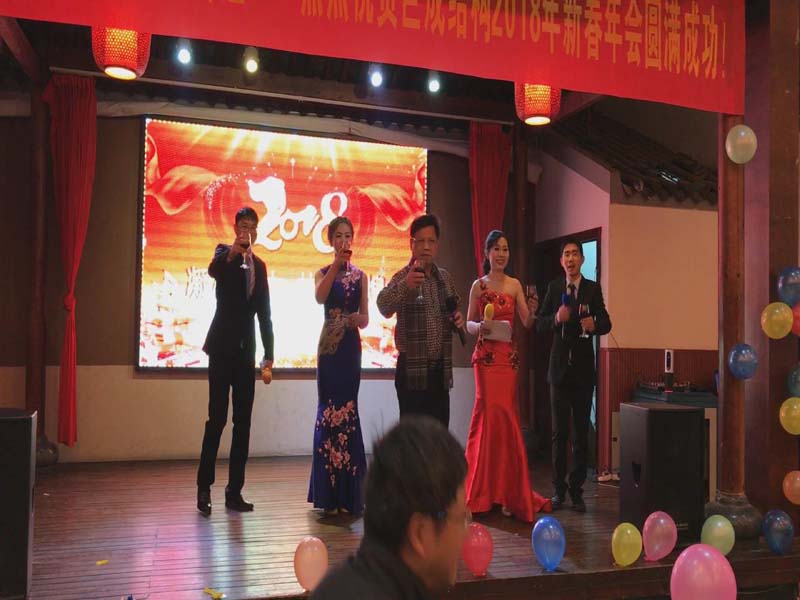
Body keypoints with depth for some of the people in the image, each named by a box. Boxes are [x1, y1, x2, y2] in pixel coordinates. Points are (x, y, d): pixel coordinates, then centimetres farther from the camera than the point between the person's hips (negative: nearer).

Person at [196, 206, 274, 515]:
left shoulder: (260, 265, 15)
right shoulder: (224, 252, 1)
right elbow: (213, 269, -24)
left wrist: (268, 354, 13)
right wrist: (231, 253, -43)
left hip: (246, 350, 5)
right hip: (222, 347, -5)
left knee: (243, 421, 5)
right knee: (217, 418, -7)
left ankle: (234, 490, 11)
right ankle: (204, 487, 4)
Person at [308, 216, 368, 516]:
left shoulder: (360, 276, 8)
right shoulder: (323, 272, 4)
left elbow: (366, 319, 5)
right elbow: (320, 297, -19)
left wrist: (358, 319, -17)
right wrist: (337, 264, -26)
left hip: (351, 347, 1)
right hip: (329, 346, -1)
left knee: (347, 411, 1)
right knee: (329, 411, -1)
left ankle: (347, 495, 10)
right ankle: (330, 495, 7)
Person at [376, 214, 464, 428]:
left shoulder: (445, 277, 10)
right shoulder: (403, 277, -8)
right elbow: (384, 307, -27)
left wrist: (458, 317, 2)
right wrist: (405, 285, -47)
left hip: (441, 370, 6)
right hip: (413, 372, -5)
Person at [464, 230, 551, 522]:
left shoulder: (515, 285, 9)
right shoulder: (479, 285, 4)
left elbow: (527, 323, 3)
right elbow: (468, 323, 6)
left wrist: (533, 311, -17)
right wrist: (480, 326, -14)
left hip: (508, 355, 2)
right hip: (486, 355, -2)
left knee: (505, 415, 4)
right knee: (492, 413, -5)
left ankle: (505, 489, 14)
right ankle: (486, 489, 7)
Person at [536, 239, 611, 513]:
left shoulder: (593, 288, 3)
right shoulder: (554, 288, 6)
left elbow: (606, 323, 1)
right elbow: (540, 324, 3)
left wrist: (594, 324, -21)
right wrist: (557, 318, -17)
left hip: (584, 369, -1)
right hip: (559, 367, 1)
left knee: (581, 432, 3)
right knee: (559, 431, 5)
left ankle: (577, 491, 12)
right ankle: (559, 489, 14)